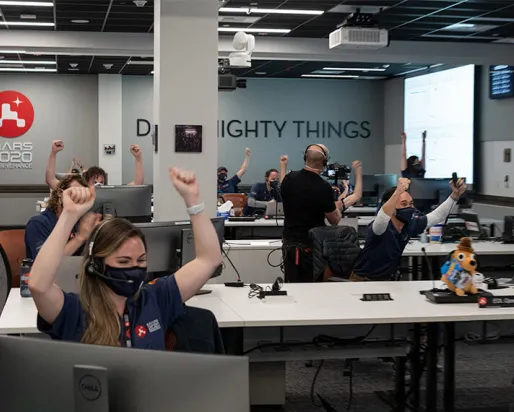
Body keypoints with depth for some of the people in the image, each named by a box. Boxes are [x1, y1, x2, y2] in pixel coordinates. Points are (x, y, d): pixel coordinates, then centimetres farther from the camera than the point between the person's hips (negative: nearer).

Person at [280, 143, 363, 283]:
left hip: (289, 244, 5)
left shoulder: (289, 179, -4)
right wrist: (337, 207, 14)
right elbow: (335, 220, -6)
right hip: (311, 246, -5)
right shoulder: (323, 187, -19)